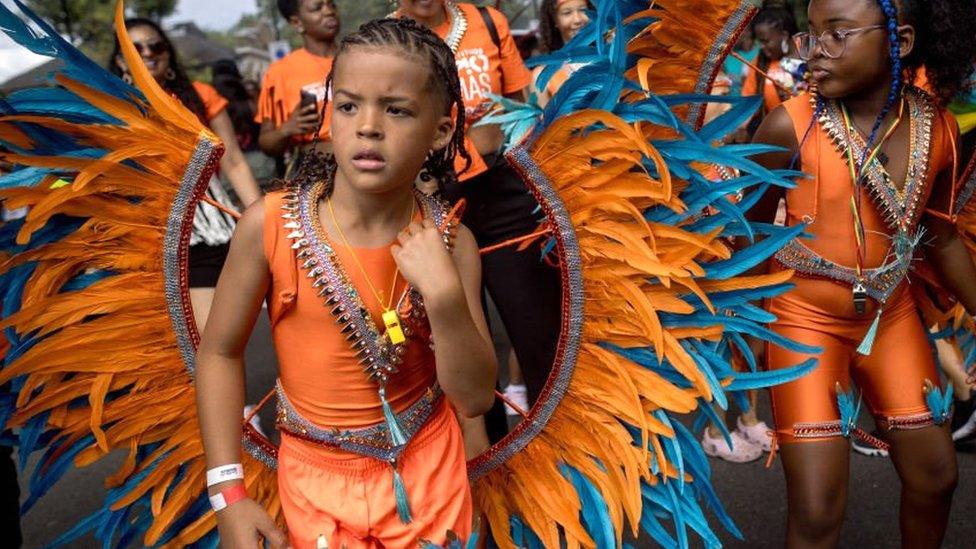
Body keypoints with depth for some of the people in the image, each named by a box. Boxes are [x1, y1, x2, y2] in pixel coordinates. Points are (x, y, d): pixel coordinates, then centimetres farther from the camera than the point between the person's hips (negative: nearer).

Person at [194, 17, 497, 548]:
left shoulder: (448, 243, -14)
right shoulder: (269, 225, -18)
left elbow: (475, 398, -13)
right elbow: (220, 351, -8)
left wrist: (444, 294, -29)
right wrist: (228, 492, -12)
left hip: (426, 469, 1)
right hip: (316, 475, -1)